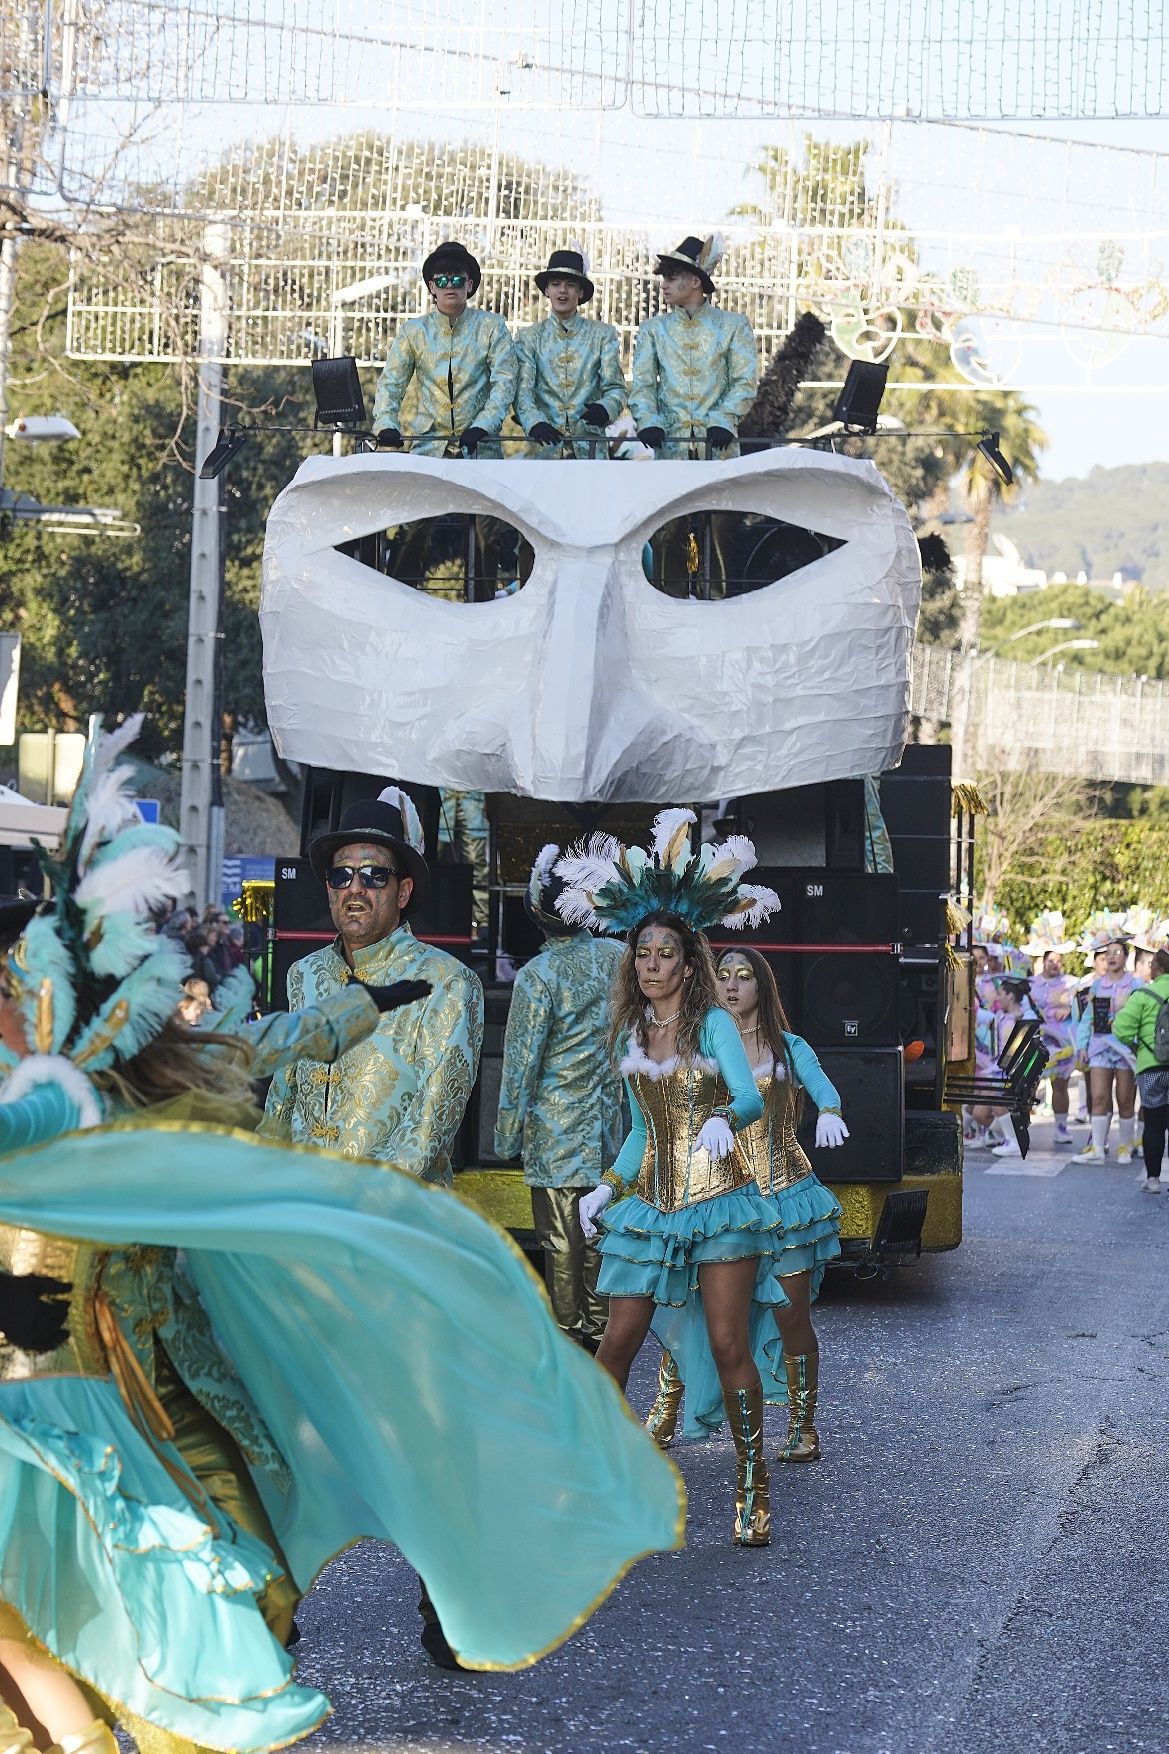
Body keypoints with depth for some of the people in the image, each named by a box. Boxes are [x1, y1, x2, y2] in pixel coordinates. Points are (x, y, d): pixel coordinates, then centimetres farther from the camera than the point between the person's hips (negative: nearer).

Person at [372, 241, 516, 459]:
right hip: (427, 447, 1)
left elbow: (504, 383, -3)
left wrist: (482, 427, -17)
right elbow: (390, 382, 7)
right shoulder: (413, 331, 10)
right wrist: (386, 425, -11)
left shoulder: (491, 327, 5)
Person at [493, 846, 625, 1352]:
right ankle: (600, 1331, 20)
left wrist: (508, 1134, -2)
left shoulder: (537, 976, -14)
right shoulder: (617, 957, 0)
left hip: (556, 1133, -5)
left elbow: (521, 1061, -10)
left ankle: (569, 1335, 7)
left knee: (561, 1239, 2)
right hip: (610, 1128, 5)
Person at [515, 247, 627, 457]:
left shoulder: (603, 335, 10)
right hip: (544, 446, 0)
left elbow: (615, 387, 3)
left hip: (590, 447, 0)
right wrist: (535, 423, -22)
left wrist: (604, 409, -22)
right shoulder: (529, 337, 10)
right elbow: (523, 391, 0)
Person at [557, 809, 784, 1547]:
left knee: (729, 1348, -6)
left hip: (720, 1201, -5)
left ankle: (754, 1485, 5)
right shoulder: (630, 1037, 10)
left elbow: (750, 1098, -19)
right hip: (650, 1204, 5)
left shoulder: (713, 1024, -5)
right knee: (617, 1345, 2)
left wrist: (725, 1121, -39)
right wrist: (607, 1188, 13)